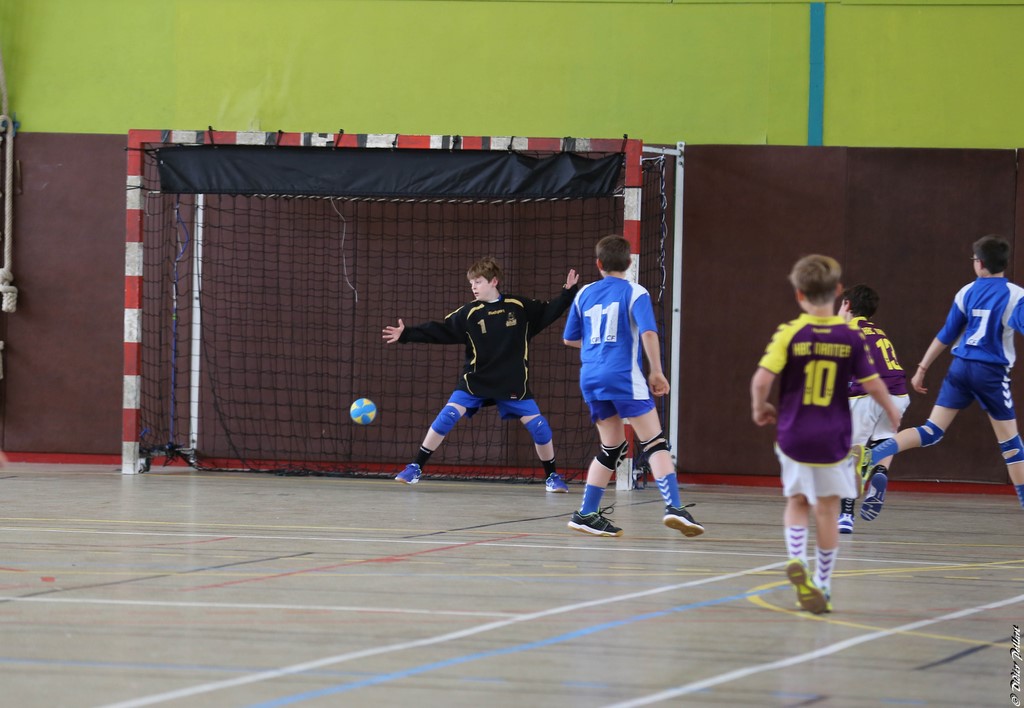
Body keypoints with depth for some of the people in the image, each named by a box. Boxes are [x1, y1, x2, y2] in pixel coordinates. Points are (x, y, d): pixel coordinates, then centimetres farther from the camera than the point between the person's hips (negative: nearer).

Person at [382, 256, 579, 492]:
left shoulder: (520, 306, -2)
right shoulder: (469, 313, -4)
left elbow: (548, 313, 9)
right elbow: (439, 331, -5)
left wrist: (568, 292, 0)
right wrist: (406, 334, -12)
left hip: (513, 384, 0)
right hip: (476, 381, 0)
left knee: (539, 426, -4)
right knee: (447, 417, -15)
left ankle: (552, 476, 16)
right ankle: (415, 468, -6)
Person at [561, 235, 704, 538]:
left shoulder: (585, 294, 12)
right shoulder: (635, 293, -2)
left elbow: (570, 338, 20)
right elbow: (648, 333, -16)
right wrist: (656, 372, -7)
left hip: (591, 377, 5)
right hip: (624, 376, -5)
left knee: (612, 447, 16)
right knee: (655, 443, -5)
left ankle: (586, 514, 13)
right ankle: (673, 506, -19)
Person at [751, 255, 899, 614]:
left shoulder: (789, 334, -9)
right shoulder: (851, 337, -5)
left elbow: (762, 379, -16)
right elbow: (872, 384, 0)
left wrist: (759, 408, 5)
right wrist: (891, 410, 20)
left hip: (793, 435, 0)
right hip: (833, 438, 0)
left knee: (797, 502, 17)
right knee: (827, 510, 11)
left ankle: (796, 559, -9)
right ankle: (823, 586, 16)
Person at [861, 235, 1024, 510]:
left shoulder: (967, 292, 6)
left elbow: (946, 335, 10)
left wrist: (922, 369, 16)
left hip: (960, 368, 3)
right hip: (991, 373, -3)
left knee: (931, 431, -1)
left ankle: (875, 455, -22)